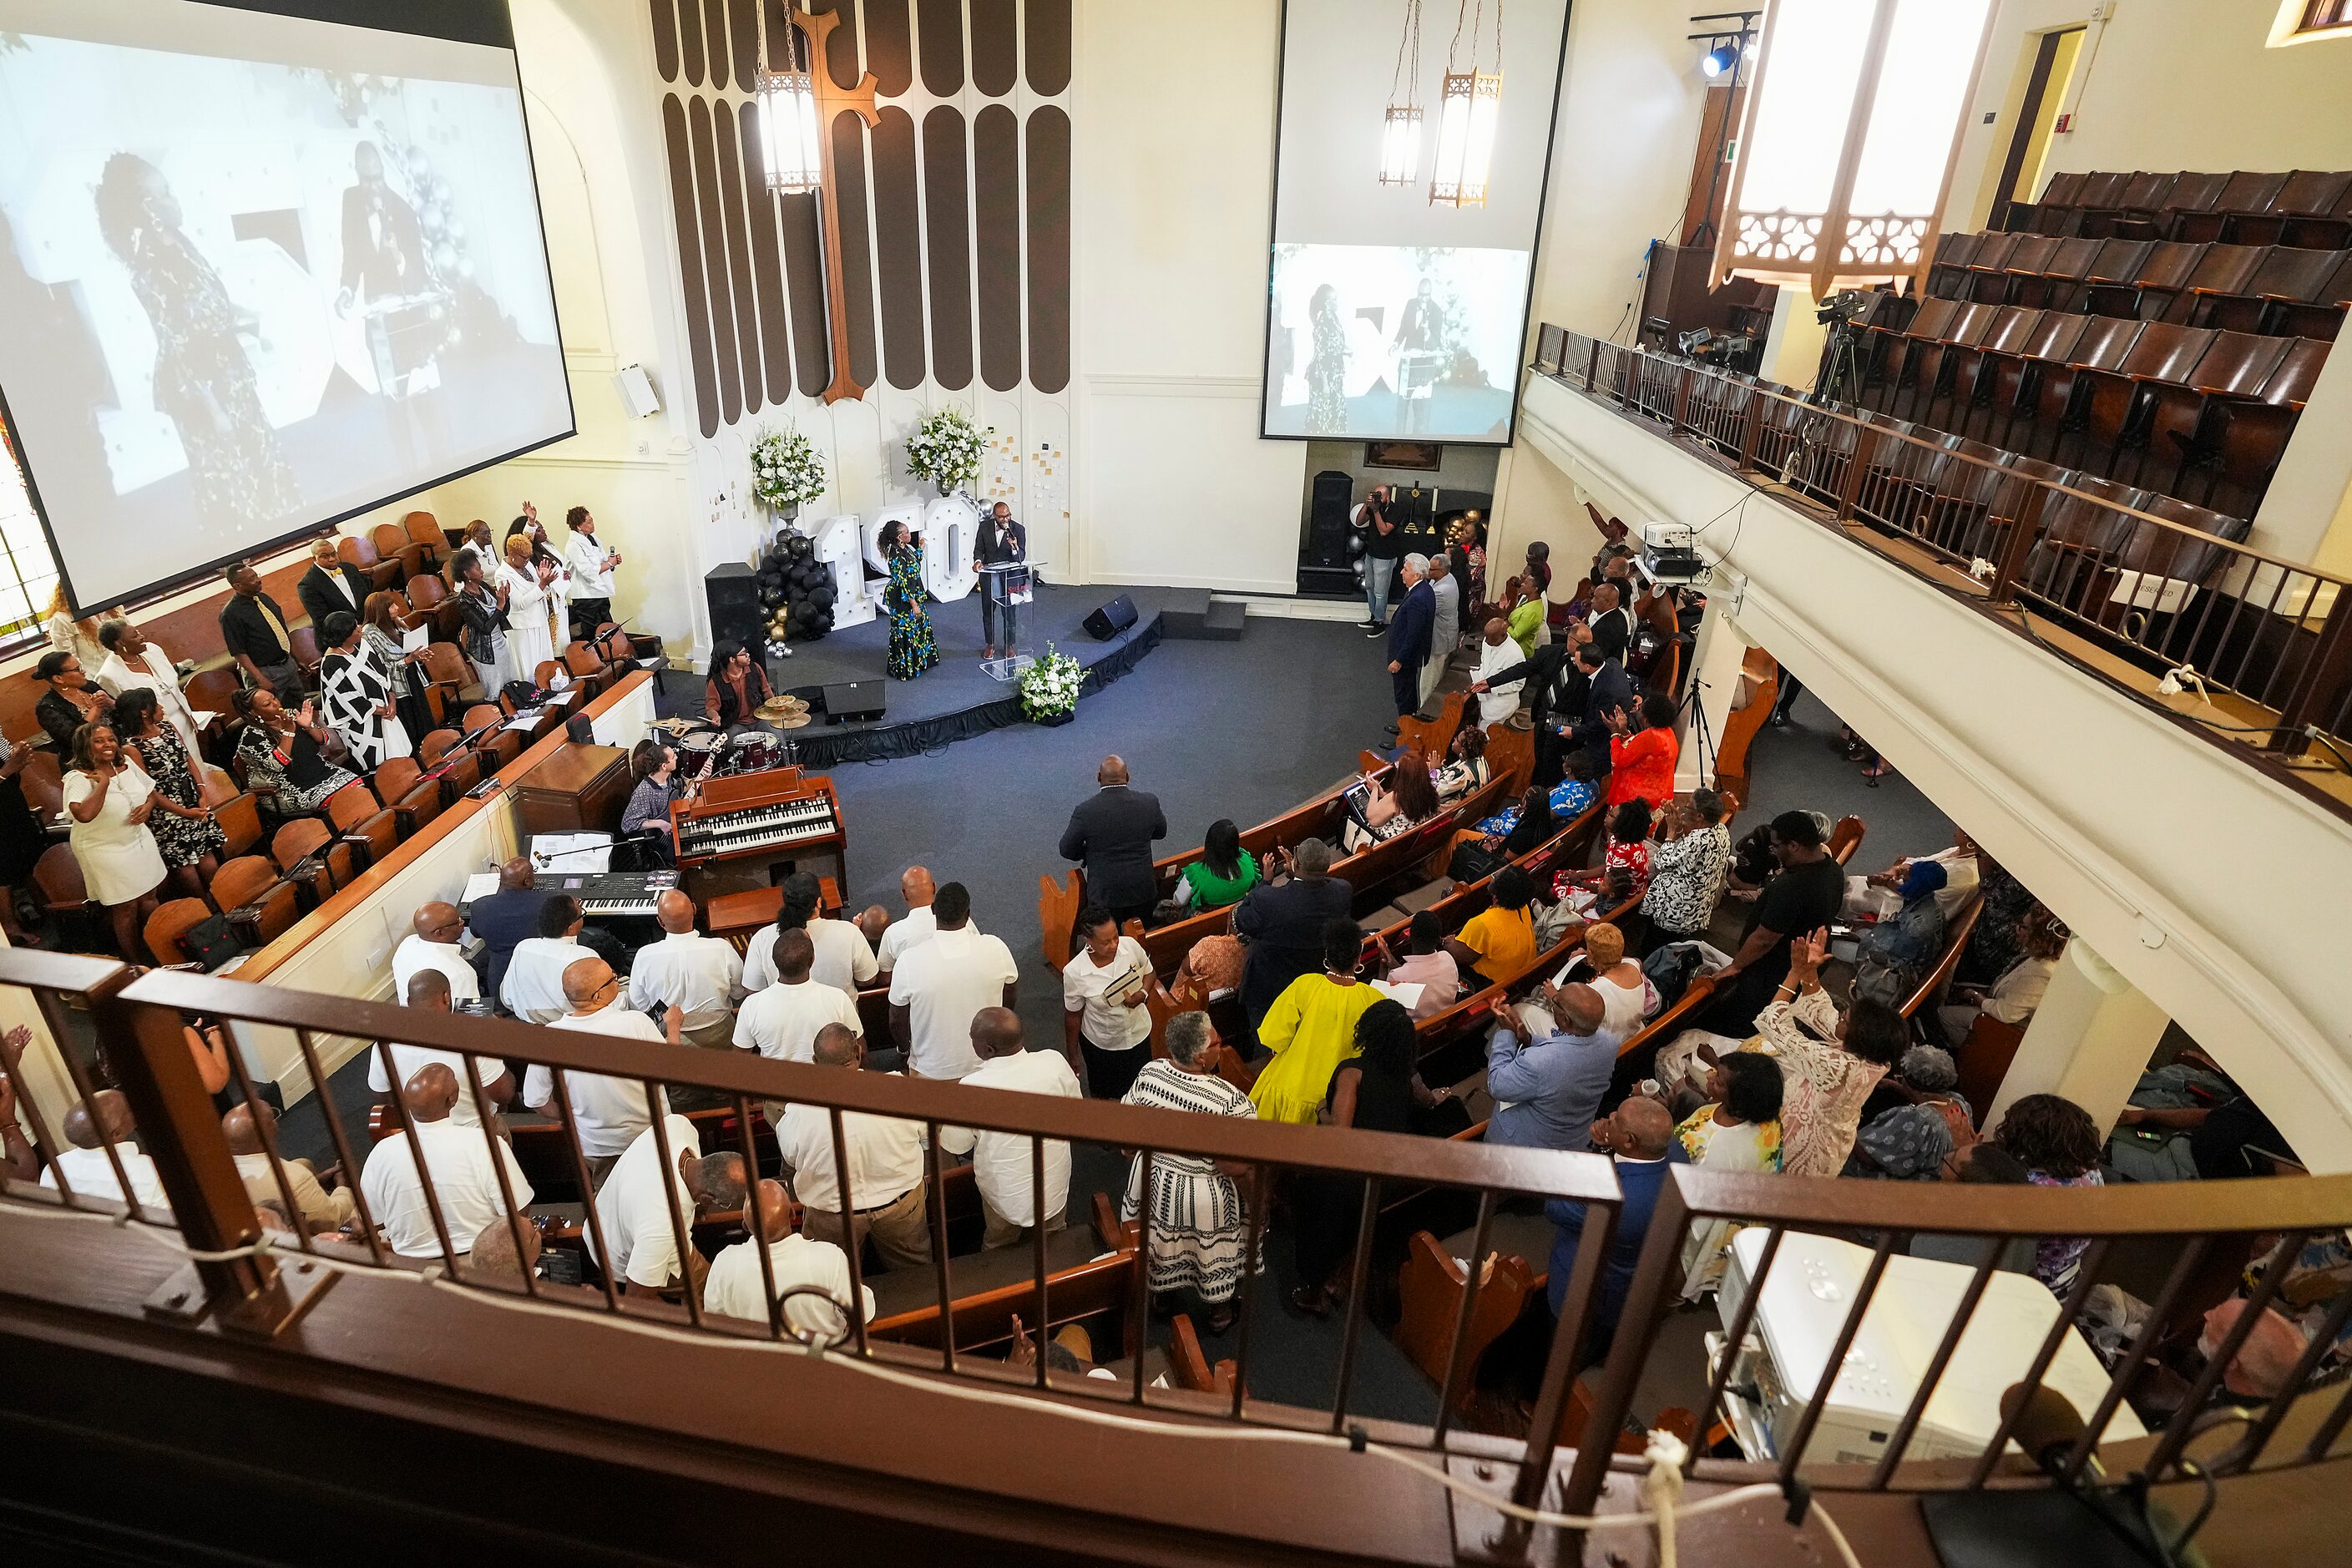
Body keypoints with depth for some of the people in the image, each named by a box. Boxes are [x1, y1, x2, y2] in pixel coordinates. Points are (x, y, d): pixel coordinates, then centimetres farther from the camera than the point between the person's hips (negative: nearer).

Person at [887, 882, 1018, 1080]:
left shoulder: (909, 961, -24)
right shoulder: (996, 949, -20)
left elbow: (897, 1022, -11)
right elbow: (1009, 1000, -3)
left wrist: (905, 1048, 10)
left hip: (931, 1070, -1)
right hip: (986, 1065, 1)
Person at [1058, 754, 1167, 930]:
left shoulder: (1085, 810, -19)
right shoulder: (1149, 802, -12)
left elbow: (1067, 850, -7)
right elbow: (1161, 832, 6)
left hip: (1105, 894, -2)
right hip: (1143, 889, 2)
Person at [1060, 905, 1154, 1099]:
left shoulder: (1130, 945, -23)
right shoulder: (1074, 972, -29)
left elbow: (1148, 973, -1)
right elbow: (1072, 1016, -13)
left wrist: (1143, 994, -22)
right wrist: (1072, 1055, -1)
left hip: (1139, 1033, 2)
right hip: (1101, 1044, -2)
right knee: (1103, 1094, 24)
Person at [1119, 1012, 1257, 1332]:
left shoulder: (1149, 1074, -19)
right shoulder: (1231, 1100, -33)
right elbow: (1236, 1167, -29)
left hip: (1152, 1183, 4)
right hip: (1204, 1197, -4)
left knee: (1161, 1239, 31)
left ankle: (1162, 1292, 56)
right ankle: (1218, 1312, 47)